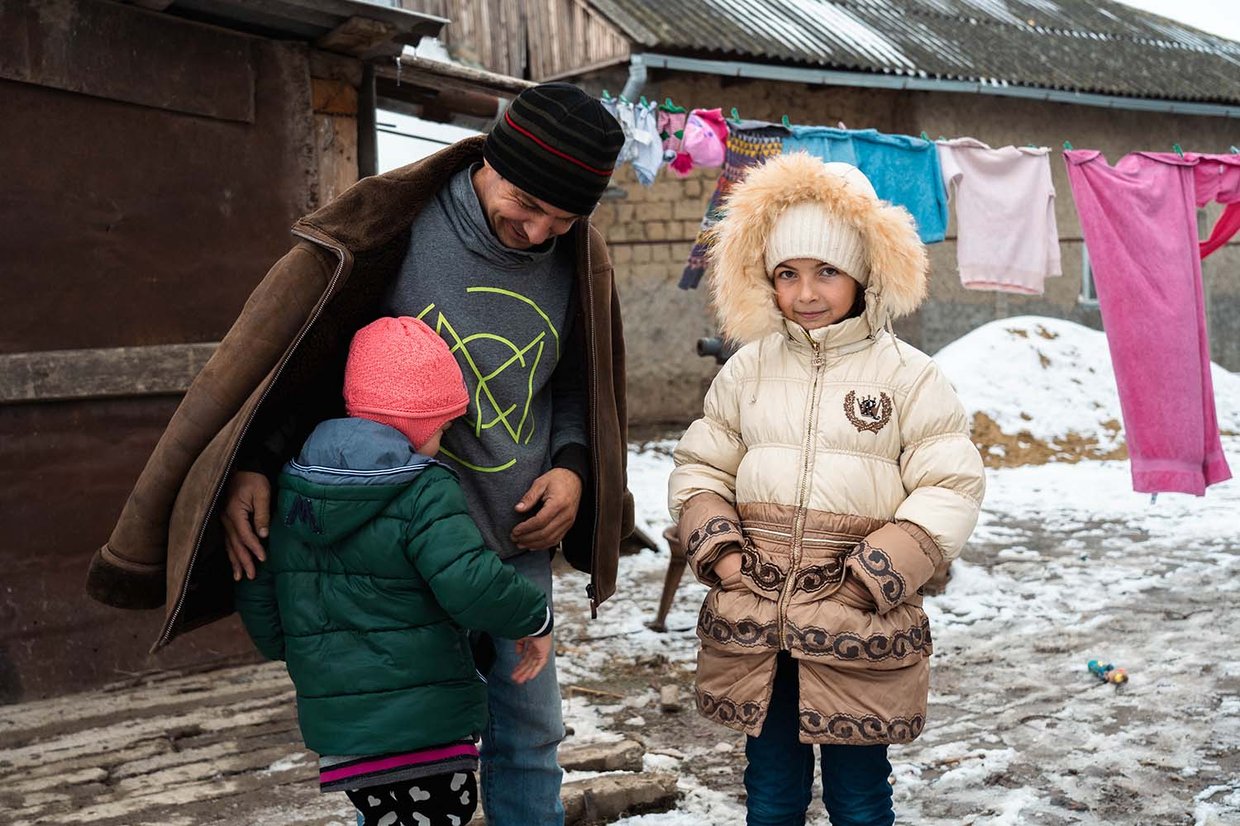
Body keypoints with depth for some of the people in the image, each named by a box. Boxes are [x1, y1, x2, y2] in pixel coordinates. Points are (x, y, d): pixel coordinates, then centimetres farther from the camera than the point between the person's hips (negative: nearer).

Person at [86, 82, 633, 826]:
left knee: (529, 737, 14)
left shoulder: (578, 261, -1)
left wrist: (573, 465, -3)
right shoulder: (396, 226, -14)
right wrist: (250, 464, -18)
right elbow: (280, 351, -8)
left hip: (520, 546, 4)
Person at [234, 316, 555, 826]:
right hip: (426, 721, -6)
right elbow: (472, 584, -25)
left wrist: (290, 652, 30)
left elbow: (257, 591, 14)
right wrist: (533, 617, -7)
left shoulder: (292, 489, 6)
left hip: (335, 720, 6)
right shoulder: (426, 492, -15)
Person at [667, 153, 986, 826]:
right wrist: (718, 549, -5)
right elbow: (700, 467, 11)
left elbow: (952, 489, -6)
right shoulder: (748, 368, 7)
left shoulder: (908, 375, -3)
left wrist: (874, 575, -14)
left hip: (859, 634, -3)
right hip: (753, 628, 3)